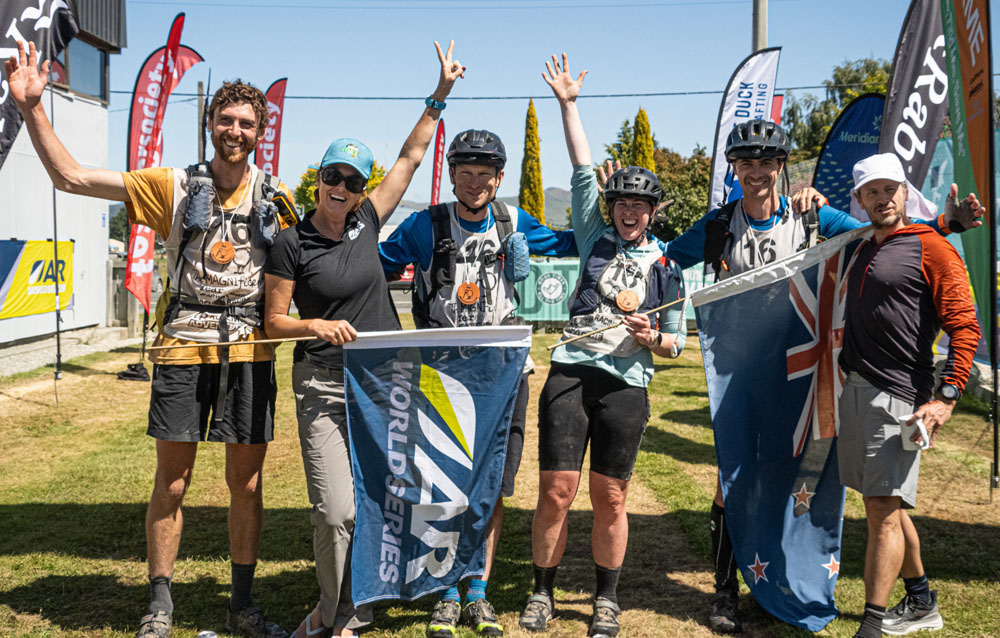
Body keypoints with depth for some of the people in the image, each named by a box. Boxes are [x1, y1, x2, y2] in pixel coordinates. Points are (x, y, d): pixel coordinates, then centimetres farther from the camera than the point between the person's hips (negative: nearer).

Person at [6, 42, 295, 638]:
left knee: (247, 484, 8)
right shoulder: (175, 186, 1)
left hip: (250, 353, 1)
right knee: (171, 483, 5)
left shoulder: (278, 198, 6)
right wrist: (32, 106, -11)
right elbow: (70, 176, -3)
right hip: (184, 348, -1)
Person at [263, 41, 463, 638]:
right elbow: (274, 322, 0)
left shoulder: (366, 223, 6)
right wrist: (319, 325, -18)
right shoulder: (292, 245, -4)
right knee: (337, 511, -10)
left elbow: (410, 157, 13)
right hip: (324, 384, -4)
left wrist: (440, 94, 12)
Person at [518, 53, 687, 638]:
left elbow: (675, 342, 11)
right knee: (556, 491, -1)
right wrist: (568, 104, 3)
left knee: (610, 497, 5)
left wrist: (654, 337, -11)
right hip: (571, 375, 1)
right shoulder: (596, 239, 10)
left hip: (626, 386, 0)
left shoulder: (667, 266, 8)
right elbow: (583, 171, 6)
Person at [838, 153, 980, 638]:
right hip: (853, 391, 8)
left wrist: (946, 397, -19)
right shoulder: (862, 252, 18)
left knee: (883, 509, -9)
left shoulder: (931, 248, -5)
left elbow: (965, 326, -11)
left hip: (895, 395, -8)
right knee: (887, 507, 15)